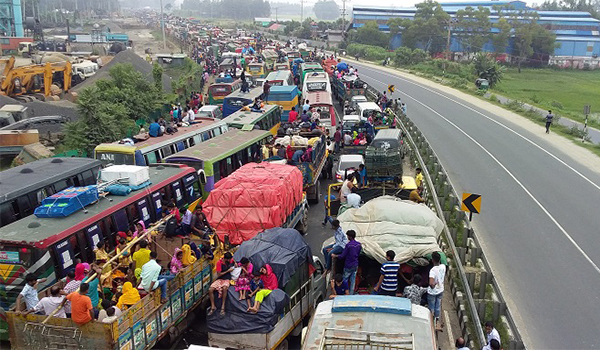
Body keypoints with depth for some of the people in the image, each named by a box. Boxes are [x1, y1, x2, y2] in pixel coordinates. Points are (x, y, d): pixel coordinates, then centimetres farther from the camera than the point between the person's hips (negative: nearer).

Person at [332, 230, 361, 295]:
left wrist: (335, 256, -2)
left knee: (345, 280, 7)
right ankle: (351, 294, 17)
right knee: (353, 281, 12)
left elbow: (343, 256, -16)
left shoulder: (348, 245, -21)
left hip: (348, 266, -6)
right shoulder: (358, 244, 0)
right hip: (355, 265, 6)